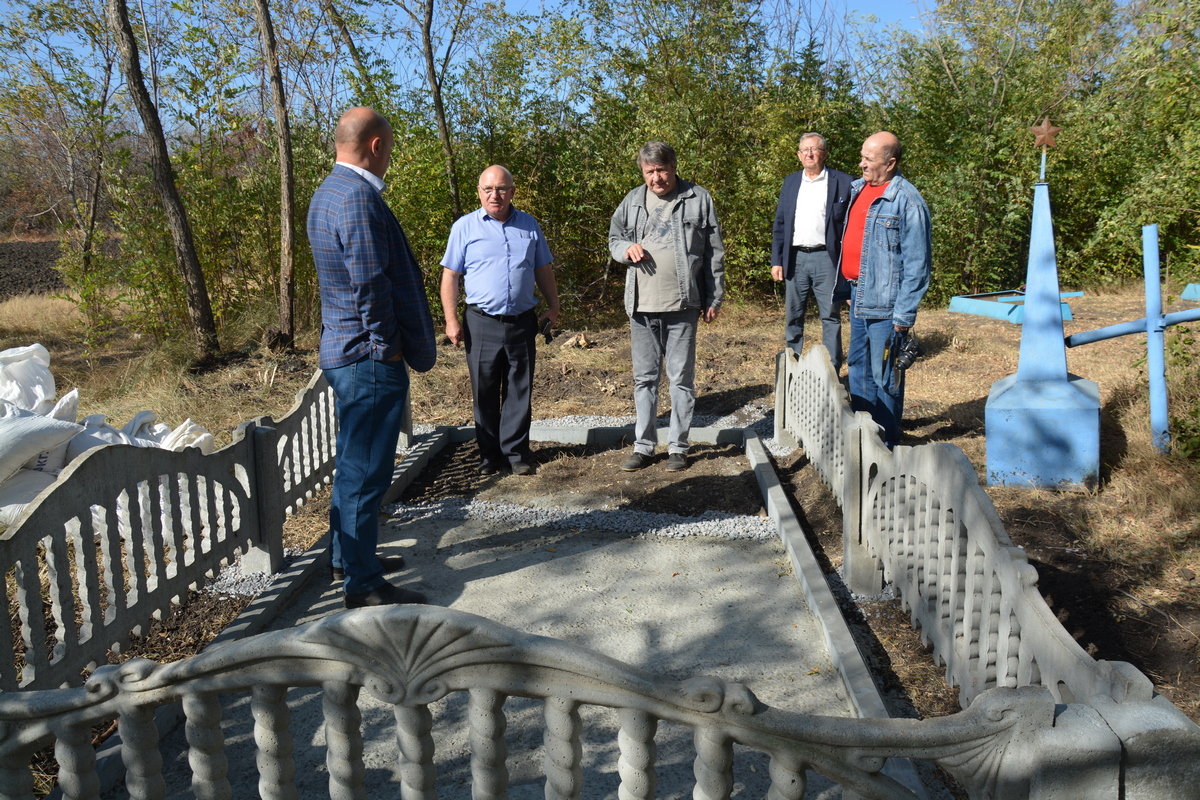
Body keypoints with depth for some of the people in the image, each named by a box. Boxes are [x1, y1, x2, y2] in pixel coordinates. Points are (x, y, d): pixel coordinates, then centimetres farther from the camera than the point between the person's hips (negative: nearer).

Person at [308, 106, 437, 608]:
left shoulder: (329, 191, 15)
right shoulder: (357, 197, -19)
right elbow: (371, 286, -23)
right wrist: (390, 347, -12)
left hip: (342, 349, 11)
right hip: (369, 358, -11)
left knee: (354, 464, 21)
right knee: (366, 471, -3)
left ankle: (347, 557, 35)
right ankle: (364, 585, 7)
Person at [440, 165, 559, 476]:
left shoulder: (529, 225, 10)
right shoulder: (465, 227, 2)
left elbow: (543, 270, 18)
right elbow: (450, 276, 2)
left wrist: (553, 306, 12)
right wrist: (451, 320, -4)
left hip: (522, 322, 2)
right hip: (482, 323, -2)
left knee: (519, 391, 6)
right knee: (484, 393, 5)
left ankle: (516, 452, 17)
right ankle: (490, 455, 16)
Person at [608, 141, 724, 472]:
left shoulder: (698, 199, 2)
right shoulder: (632, 201, 10)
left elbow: (714, 253, 3)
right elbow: (614, 238, 20)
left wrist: (714, 299, 1)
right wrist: (626, 249, -4)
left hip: (682, 306, -3)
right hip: (641, 307, 3)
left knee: (682, 377, 5)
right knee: (644, 378, 9)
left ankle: (678, 447, 16)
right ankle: (644, 446, 19)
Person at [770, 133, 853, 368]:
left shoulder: (842, 182, 1)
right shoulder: (790, 182, 13)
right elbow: (780, 224, 13)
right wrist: (776, 261, 5)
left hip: (826, 259, -3)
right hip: (795, 259, 3)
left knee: (830, 317, 1)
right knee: (793, 318, 8)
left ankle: (832, 372, 8)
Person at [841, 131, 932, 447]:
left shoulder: (907, 201, -14)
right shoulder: (857, 189, 9)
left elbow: (917, 264, -15)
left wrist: (904, 315, -17)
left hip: (884, 302, -8)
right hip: (858, 295, 8)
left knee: (884, 374, 0)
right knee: (858, 367, 17)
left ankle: (886, 440, 12)